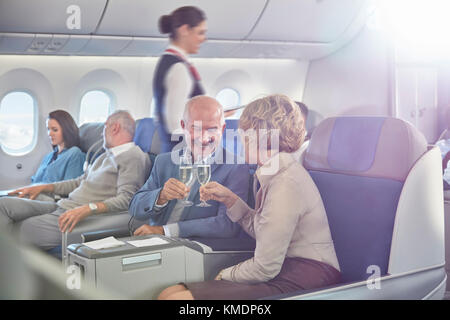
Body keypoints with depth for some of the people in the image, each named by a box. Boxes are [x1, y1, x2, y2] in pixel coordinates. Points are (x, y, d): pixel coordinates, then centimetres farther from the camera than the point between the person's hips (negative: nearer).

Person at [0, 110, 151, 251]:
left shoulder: (134, 157, -7)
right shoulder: (106, 156, 25)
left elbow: (126, 199, -20)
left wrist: (89, 208, -32)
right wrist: (43, 187, 25)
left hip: (87, 218, -10)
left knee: (29, 226, -26)